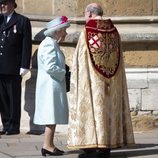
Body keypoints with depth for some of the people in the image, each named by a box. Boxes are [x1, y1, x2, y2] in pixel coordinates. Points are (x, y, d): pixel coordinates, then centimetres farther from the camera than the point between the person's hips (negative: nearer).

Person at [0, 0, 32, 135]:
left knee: (14, 98, 1)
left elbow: (27, 45, -4)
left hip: (13, 68, -5)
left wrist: (24, 66, -10)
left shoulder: (23, 21, 2)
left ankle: (14, 126, 6)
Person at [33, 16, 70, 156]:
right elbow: (50, 67, -23)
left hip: (54, 85, 10)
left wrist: (63, 73, 12)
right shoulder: (49, 45, -16)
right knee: (52, 116, -9)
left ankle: (50, 145, 12)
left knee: (53, 117, 10)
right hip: (51, 86, -10)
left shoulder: (52, 44, 17)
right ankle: (47, 145, -8)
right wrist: (64, 73, -11)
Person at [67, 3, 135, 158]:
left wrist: (76, 78, 3)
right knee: (108, 107, 9)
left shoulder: (87, 32, -10)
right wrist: (111, 74, 15)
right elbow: (118, 59, 8)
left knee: (91, 106, -1)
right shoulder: (113, 31, 5)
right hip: (111, 80, 5)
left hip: (91, 79, -5)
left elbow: (80, 59, -8)